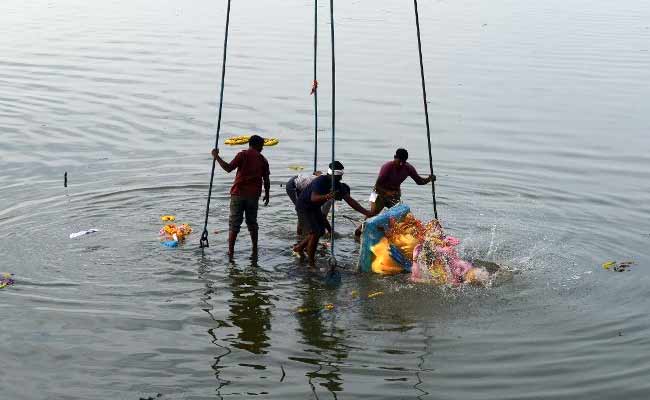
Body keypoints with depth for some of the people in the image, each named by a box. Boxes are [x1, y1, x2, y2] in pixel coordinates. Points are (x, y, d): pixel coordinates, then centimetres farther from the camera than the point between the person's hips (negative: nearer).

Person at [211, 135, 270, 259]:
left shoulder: (243, 155, -4)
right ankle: (255, 250, 20)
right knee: (252, 222, 17)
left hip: (238, 193, -3)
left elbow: (228, 168, -15)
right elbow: (266, 180, 8)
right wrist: (267, 194, 22)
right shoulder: (263, 160, 6)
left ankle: (231, 251, -1)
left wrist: (217, 157, -7)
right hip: (254, 195, 3)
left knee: (234, 223, 2)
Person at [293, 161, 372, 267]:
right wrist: (327, 196, -65)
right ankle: (311, 263, -7)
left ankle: (299, 247, 34)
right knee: (315, 232, -17)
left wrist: (365, 212, -20)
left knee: (321, 231, 14)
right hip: (304, 205, -9)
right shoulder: (320, 181, -31)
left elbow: (349, 200, -11)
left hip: (315, 207, 9)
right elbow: (313, 198, -45)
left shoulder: (338, 185, -9)